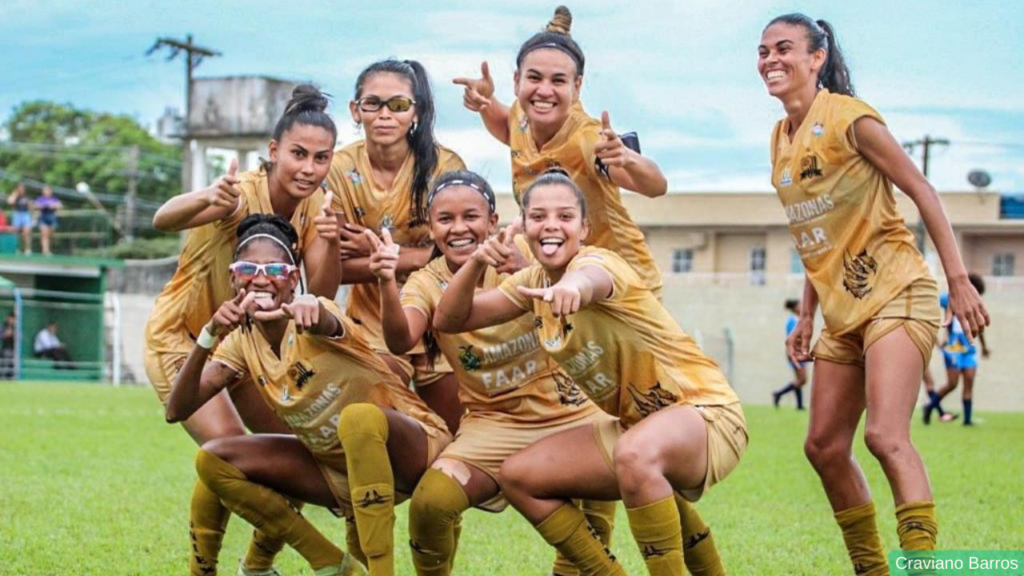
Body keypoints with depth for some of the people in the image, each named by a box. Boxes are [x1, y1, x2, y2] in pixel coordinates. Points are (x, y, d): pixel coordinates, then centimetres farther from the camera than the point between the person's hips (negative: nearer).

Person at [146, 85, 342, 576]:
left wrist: (330, 242, -34)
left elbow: (321, 295, -15)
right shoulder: (243, 194, -27)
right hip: (182, 337, -7)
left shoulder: (314, 205, -9)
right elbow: (164, 220, -45)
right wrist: (208, 199, -66)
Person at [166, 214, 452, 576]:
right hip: (337, 469, 7)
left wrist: (311, 311, -72)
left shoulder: (312, 317, -20)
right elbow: (177, 411, -13)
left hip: (410, 449, -7)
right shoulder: (242, 341, -3)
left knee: (359, 417, -39)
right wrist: (209, 336, -28)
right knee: (213, 461, -4)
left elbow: (326, 326, -47)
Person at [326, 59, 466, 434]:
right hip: (372, 319, 0)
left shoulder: (443, 165, -13)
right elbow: (337, 267, -11)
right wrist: (412, 258, -23)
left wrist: (374, 251, -17)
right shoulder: (341, 170, -10)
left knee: (451, 429, 6)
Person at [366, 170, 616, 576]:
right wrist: (386, 283, -46)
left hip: (568, 412, 1)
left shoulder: (521, 257, -7)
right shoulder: (427, 284, -7)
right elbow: (400, 341, -27)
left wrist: (524, 267, -46)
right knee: (431, 501, -24)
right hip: (494, 423, -1)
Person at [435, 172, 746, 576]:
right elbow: (449, 321, 2)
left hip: (705, 411, -8)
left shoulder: (597, 259, -19)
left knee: (635, 453, -40)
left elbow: (592, 277, -46)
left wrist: (574, 286, -71)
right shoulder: (534, 281, 3)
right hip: (636, 424, 8)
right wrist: (475, 264, -17)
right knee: (519, 477, 0)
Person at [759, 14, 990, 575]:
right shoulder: (781, 139, 11)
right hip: (843, 313, 8)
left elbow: (920, 190, -11)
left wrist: (958, 280, -16)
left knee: (886, 435, -22)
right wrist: (806, 315, 17)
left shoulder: (847, 118, -11)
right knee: (824, 447, 7)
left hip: (896, 297, -8)